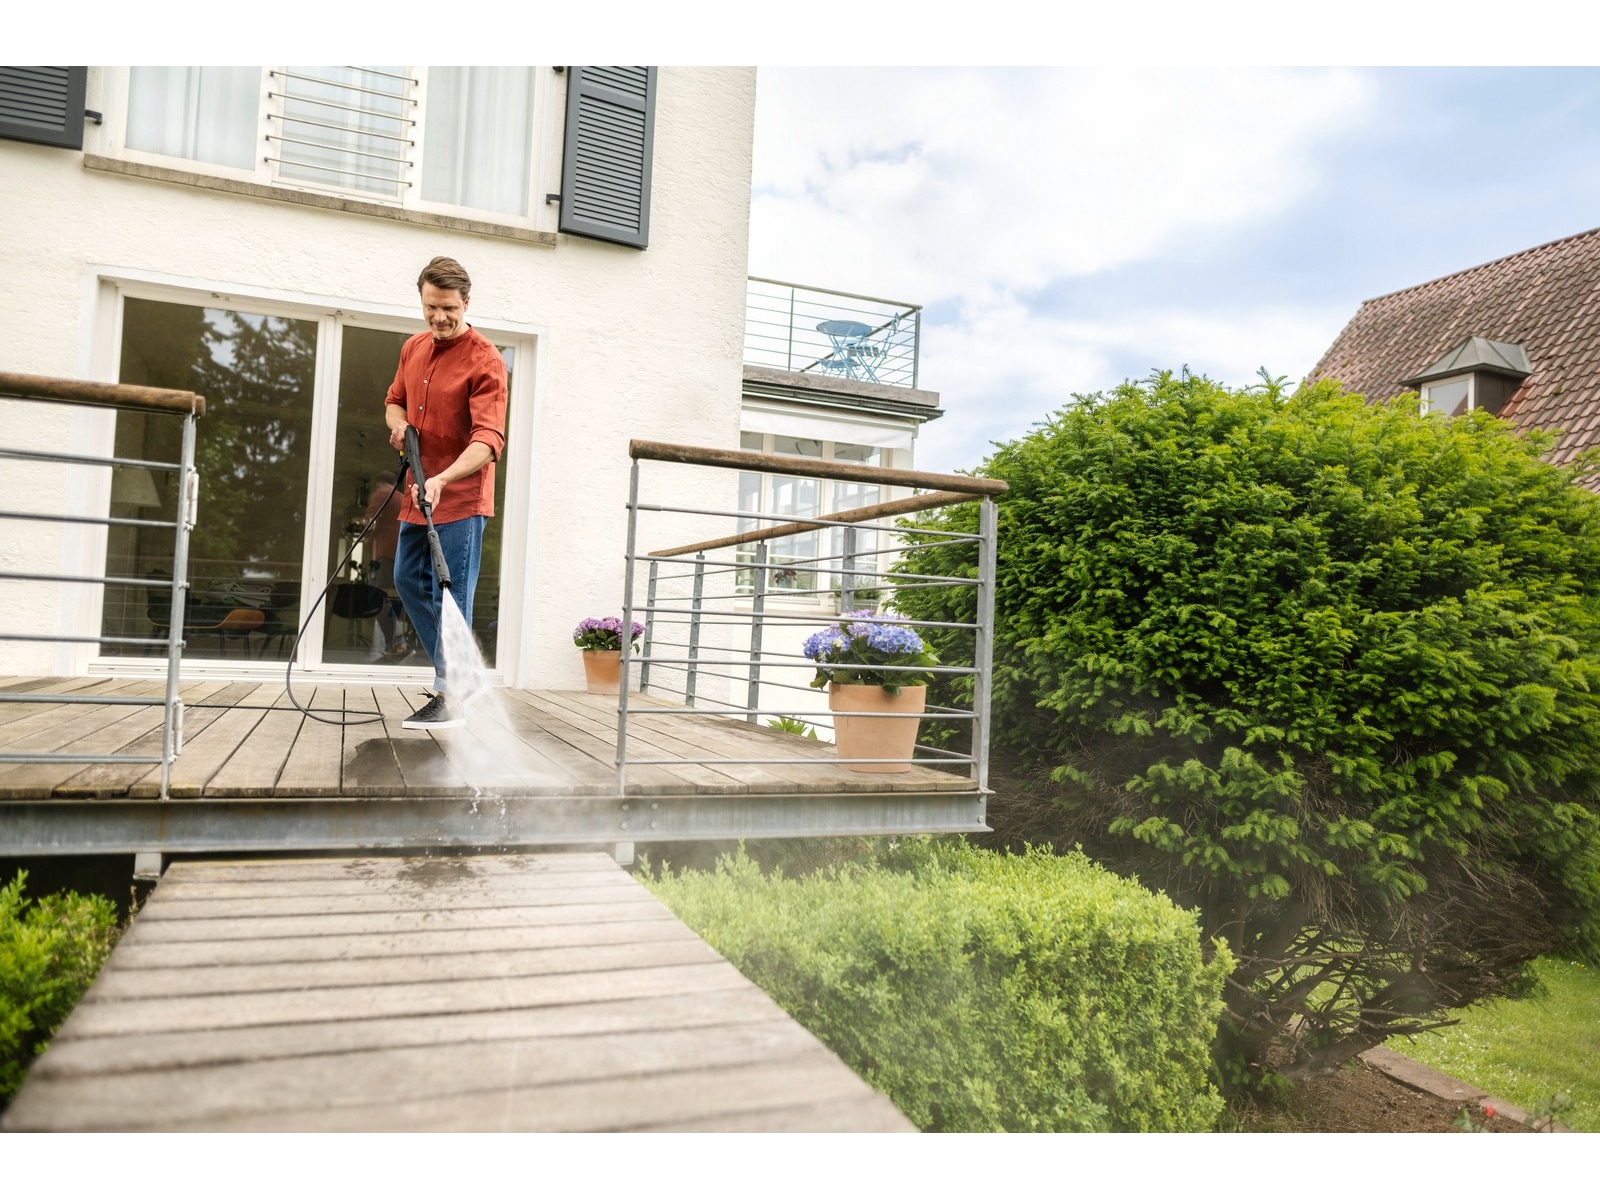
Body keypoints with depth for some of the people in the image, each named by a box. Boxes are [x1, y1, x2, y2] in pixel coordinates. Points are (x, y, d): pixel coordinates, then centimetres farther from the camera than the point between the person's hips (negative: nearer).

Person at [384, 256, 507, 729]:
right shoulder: (413, 348, 9)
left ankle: (450, 699, 1)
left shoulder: (484, 362, -15)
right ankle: (452, 671, 25)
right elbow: (394, 400, 24)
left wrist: (443, 479, -40)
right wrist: (399, 423, -1)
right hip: (419, 492, 8)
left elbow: (489, 439, -25)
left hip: (461, 498, -8)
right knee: (408, 580, 14)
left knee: (451, 598, -7)